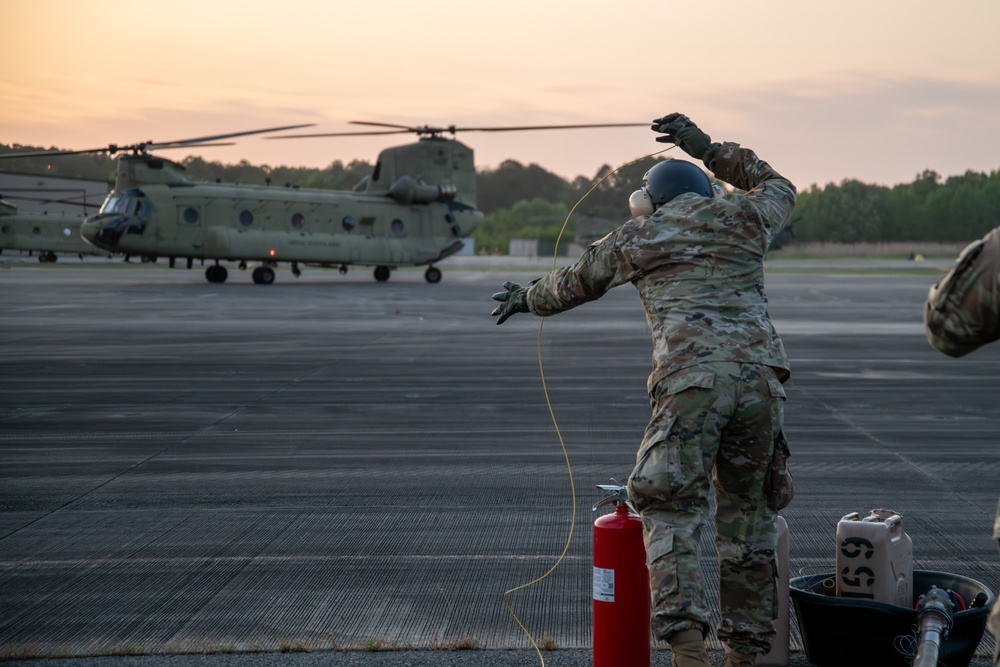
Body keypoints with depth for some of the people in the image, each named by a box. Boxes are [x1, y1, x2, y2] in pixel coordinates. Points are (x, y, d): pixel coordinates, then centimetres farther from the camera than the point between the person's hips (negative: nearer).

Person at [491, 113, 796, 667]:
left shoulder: (633, 239, 18)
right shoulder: (744, 218, 21)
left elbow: (571, 284, 34)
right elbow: (778, 188, 46)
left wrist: (526, 297, 54)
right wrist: (708, 149, 47)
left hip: (691, 382, -3)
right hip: (760, 377, 3)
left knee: (670, 515, -2)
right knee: (748, 515, 14)